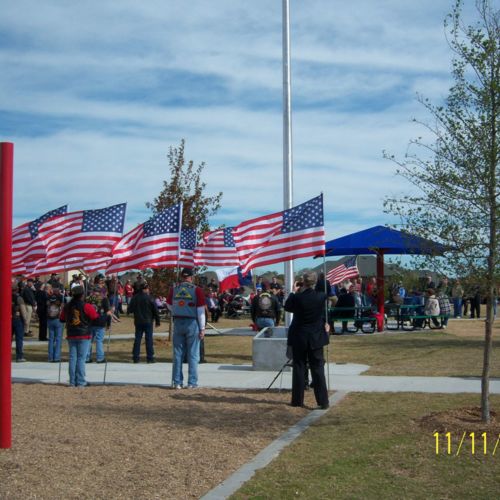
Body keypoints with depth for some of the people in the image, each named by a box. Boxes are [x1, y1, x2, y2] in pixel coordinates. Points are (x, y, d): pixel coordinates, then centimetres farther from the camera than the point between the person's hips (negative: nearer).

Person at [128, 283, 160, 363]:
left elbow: (130, 309, 5)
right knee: (149, 339, 1)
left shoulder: (135, 298, -1)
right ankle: (150, 357, 1)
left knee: (137, 339, 9)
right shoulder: (149, 298, -11)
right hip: (148, 322, -3)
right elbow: (155, 310, -8)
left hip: (138, 322, 3)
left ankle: (135, 357, 8)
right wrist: (157, 321, 2)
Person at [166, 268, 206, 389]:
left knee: (178, 354, 9)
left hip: (178, 323, 3)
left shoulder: (173, 289, 3)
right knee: (193, 355, 4)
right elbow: (201, 311, -8)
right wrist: (202, 328, -3)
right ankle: (192, 382, 5)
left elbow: (169, 305, 17)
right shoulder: (197, 290, -7)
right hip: (192, 323, -3)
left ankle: (177, 382, 10)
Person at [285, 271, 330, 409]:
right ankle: (323, 401, 1)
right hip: (316, 337, 1)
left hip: (299, 338, -1)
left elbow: (287, 307, 3)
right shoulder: (322, 296, -9)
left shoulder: (297, 297, -16)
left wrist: (293, 292, 9)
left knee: (299, 367, 9)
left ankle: (297, 400, 14)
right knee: (318, 368, 4)